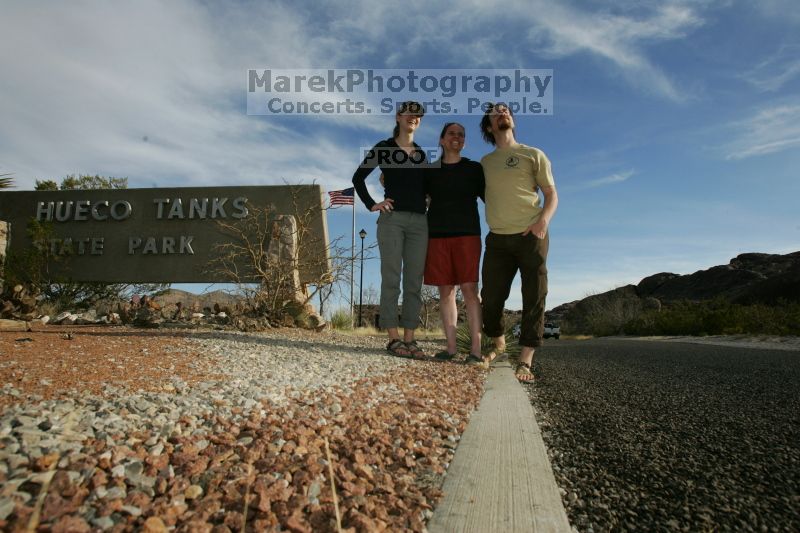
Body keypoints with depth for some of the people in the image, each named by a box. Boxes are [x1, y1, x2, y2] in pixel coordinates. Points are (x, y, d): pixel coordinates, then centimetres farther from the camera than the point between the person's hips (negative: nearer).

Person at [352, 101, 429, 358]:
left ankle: (409, 339, 6)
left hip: (419, 221, 5)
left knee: (414, 282, 1)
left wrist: (429, 203, 7)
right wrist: (371, 204, -3)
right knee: (391, 279, -5)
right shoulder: (385, 148, 5)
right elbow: (358, 177, 6)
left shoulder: (422, 154, 19)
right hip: (392, 218, -4)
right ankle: (393, 338, -1)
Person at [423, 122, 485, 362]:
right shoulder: (430, 171, 15)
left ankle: (476, 348, -10)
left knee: (470, 289, -9)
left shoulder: (474, 169, 12)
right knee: (445, 291, 0)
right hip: (437, 235, 2)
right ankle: (451, 347, 4)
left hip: (467, 234, -2)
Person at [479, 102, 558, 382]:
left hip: (531, 236, -2)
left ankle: (525, 360, -2)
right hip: (498, 239, 2)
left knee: (534, 298, -6)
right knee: (491, 296, 1)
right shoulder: (485, 162, 16)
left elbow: (552, 194, 4)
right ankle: (498, 342, 26)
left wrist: (544, 220, -13)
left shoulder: (534, 155, 9)